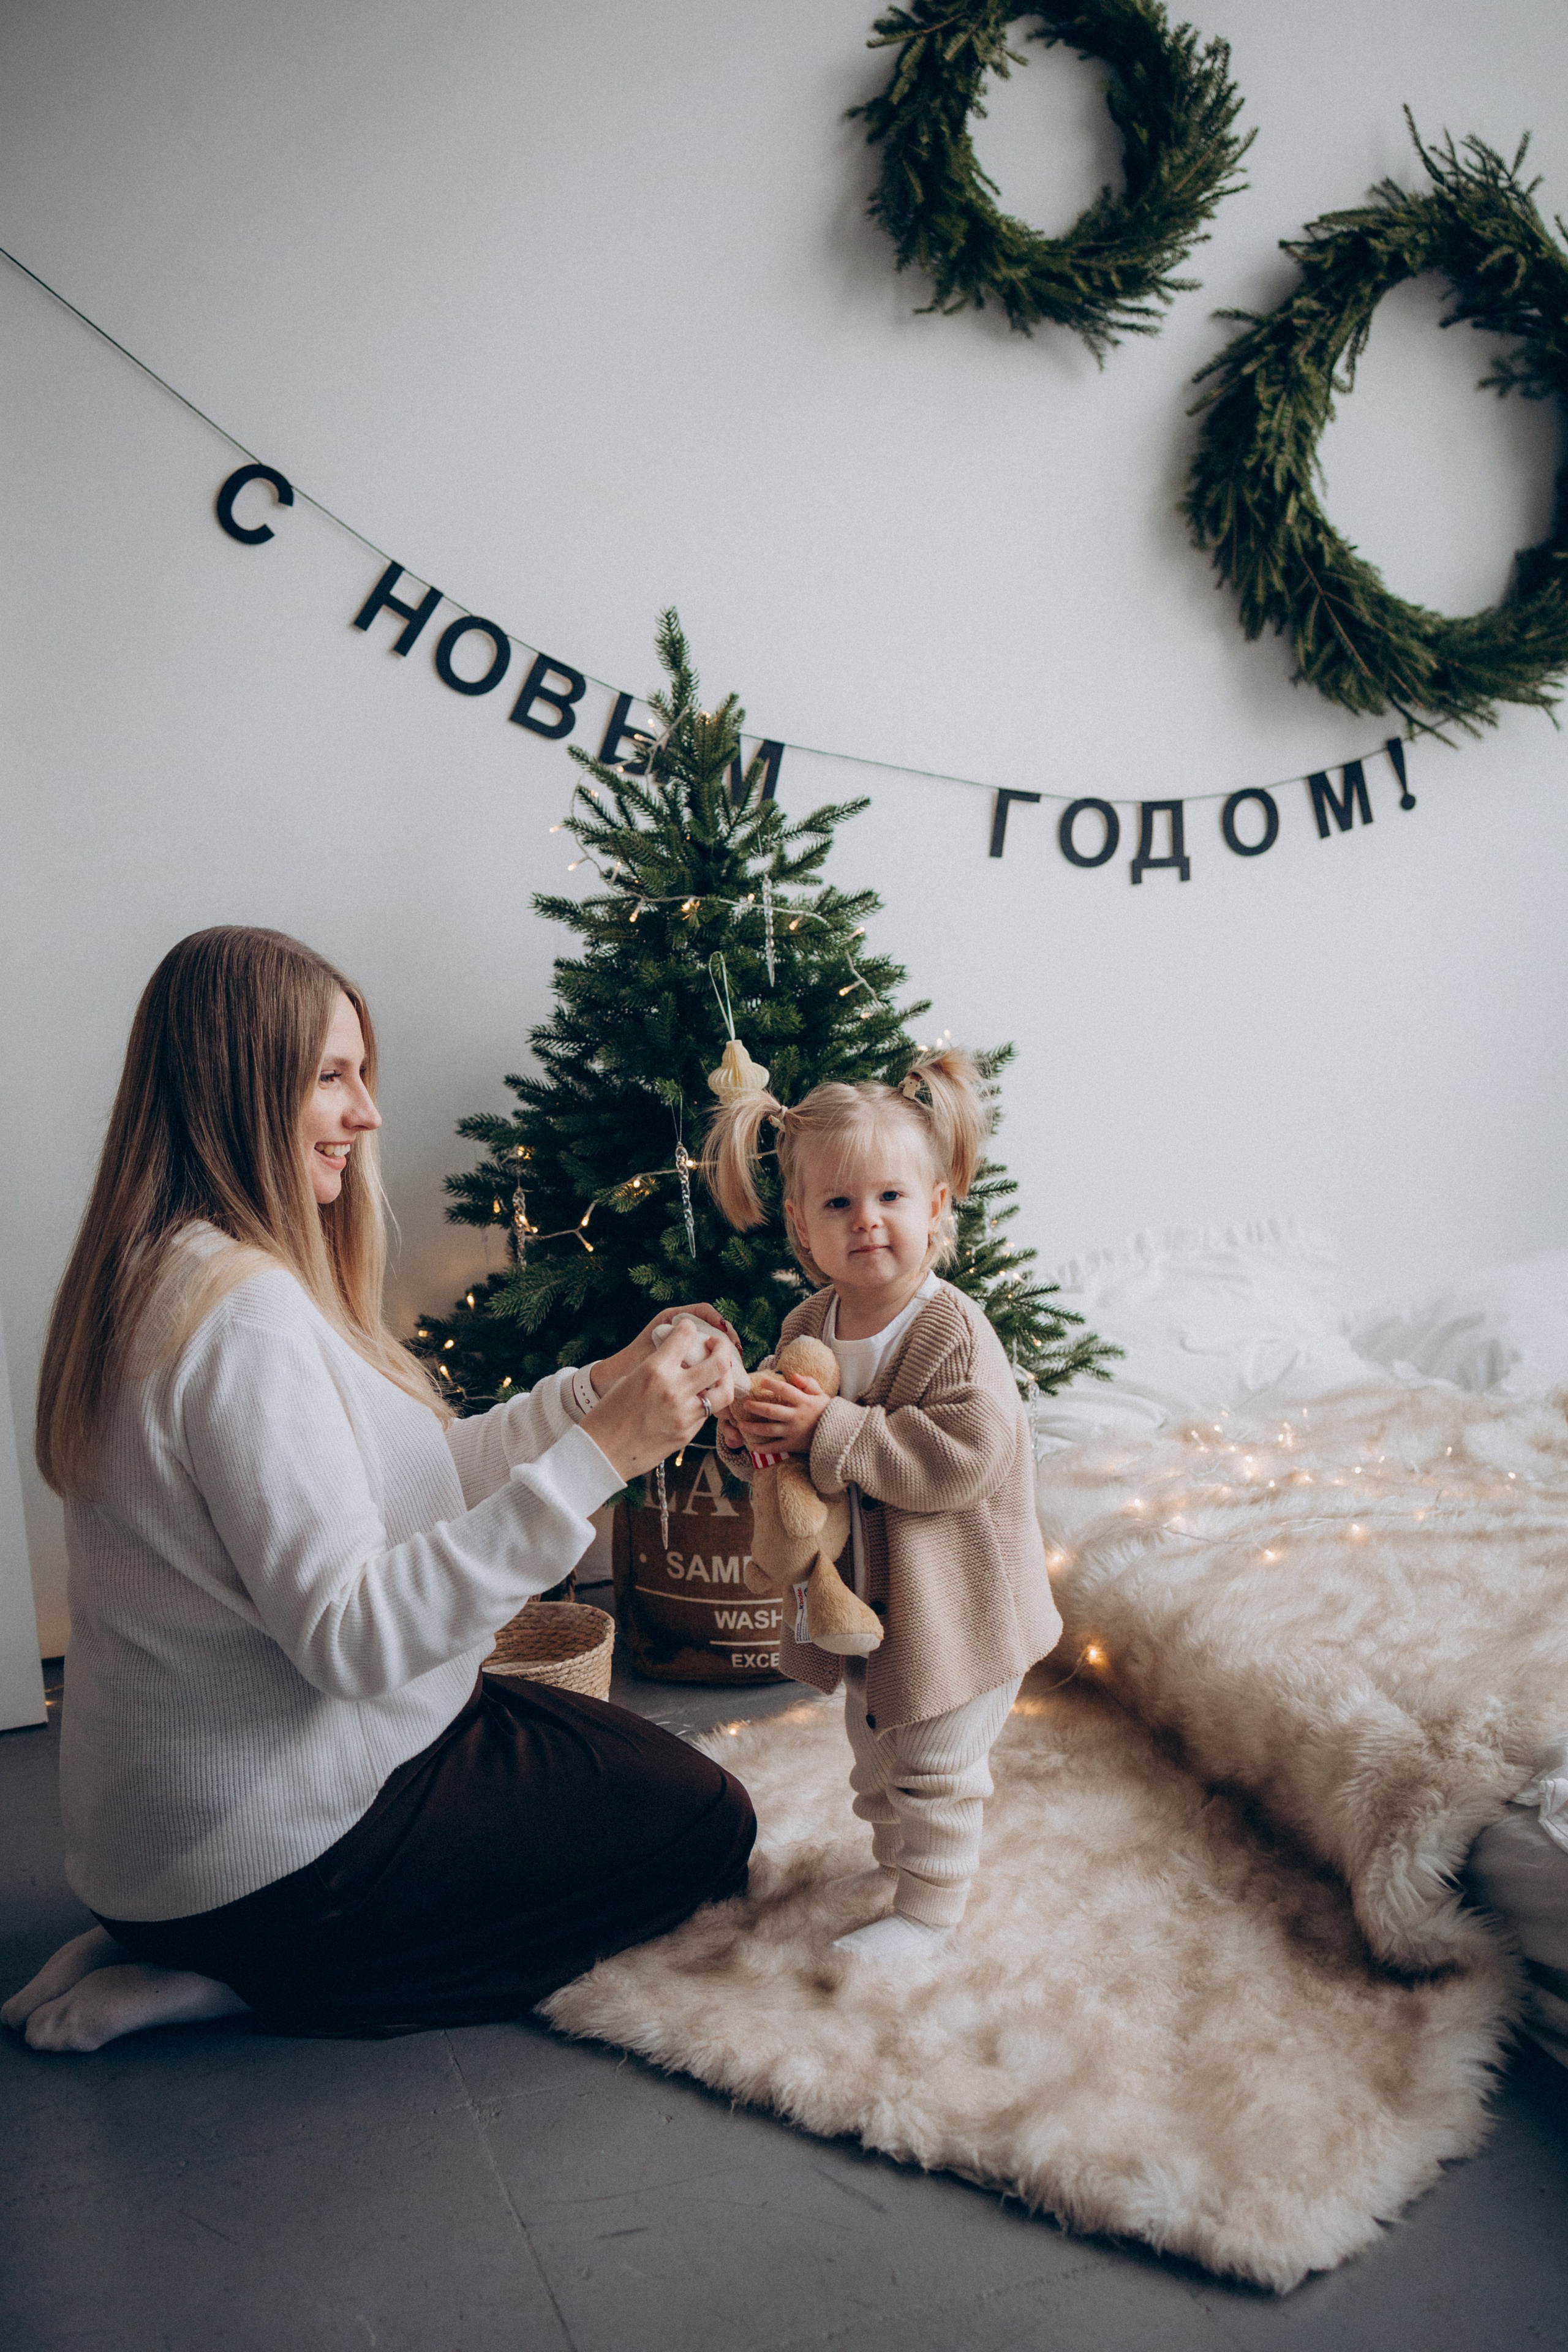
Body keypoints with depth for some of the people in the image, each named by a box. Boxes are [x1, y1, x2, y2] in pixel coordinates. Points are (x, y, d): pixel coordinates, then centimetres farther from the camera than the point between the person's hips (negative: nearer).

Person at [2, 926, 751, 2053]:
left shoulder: (178, 1273, 5)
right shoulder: (243, 1311, -27)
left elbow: (404, 1484, 6)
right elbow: (350, 1636, -30)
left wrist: (598, 1387, 1)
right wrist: (597, 1453, -30)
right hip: (273, 1859, -10)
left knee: (632, 1753, 26)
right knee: (704, 1821, 4)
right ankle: (260, 1980, 0)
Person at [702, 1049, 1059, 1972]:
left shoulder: (954, 1331, -25)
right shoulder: (808, 1326, -4)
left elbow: (961, 1458, -34)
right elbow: (786, 1439, 8)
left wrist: (829, 1429, -35)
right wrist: (748, 1430, -17)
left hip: (954, 1601, -7)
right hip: (859, 1594, 7)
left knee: (935, 1770, 7)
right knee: (875, 1753, 26)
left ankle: (928, 1911, 25)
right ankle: (892, 1861, 48)